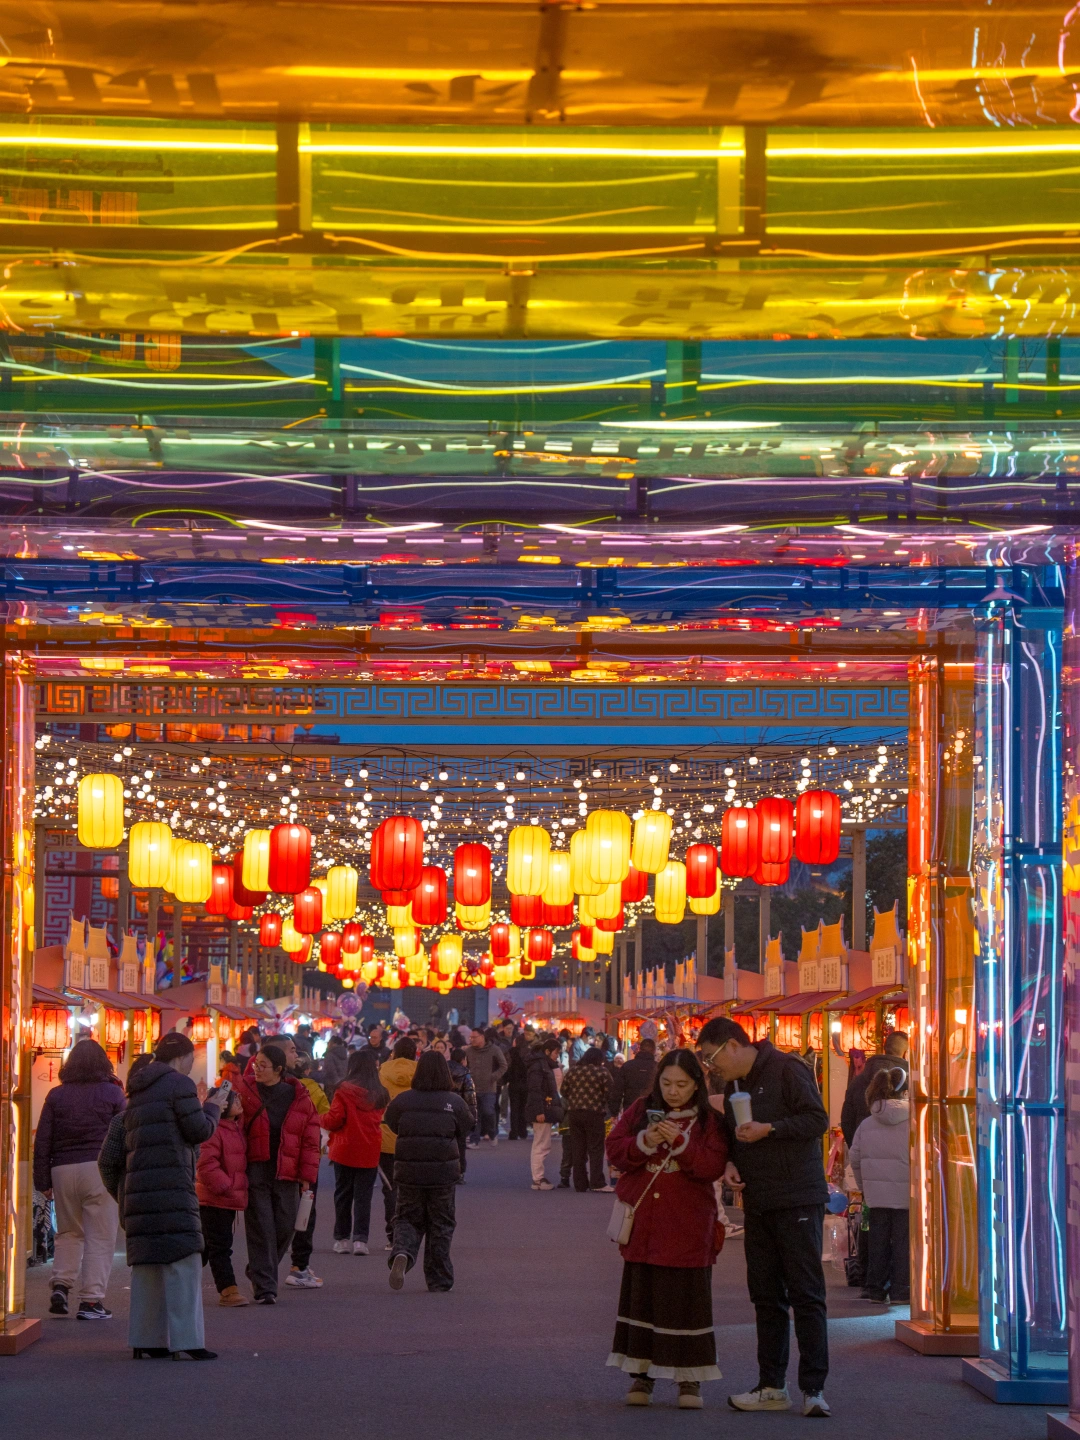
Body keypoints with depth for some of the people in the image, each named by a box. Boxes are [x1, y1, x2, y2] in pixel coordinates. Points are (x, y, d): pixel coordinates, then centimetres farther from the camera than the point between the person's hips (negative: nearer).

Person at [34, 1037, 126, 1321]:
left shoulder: (56, 1095, 7)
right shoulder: (112, 1093, 1)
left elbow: (42, 1141, 6)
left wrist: (43, 1181, 10)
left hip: (63, 1170, 3)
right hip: (100, 1169, -3)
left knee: (68, 1233, 19)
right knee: (100, 1237, 1)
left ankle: (61, 1285, 4)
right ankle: (91, 1300, -3)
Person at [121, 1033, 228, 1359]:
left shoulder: (137, 1091, 21)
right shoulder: (179, 1084, -4)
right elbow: (199, 1130, -7)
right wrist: (213, 1108, 13)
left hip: (137, 1185, 8)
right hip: (172, 1185, -8)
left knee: (146, 1263, 10)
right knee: (182, 1260, -6)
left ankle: (145, 1340, 9)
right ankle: (186, 1341, -10)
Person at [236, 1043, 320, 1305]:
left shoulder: (299, 1098, 2)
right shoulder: (245, 1090, -1)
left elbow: (310, 1139, 5)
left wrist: (307, 1175, 1)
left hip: (287, 1174, 2)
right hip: (255, 1172, -2)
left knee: (284, 1227, 6)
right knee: (261, 1228, -5)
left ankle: (258, 1272, 29)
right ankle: (264, 1287, -3)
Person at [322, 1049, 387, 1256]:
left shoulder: (345, 1090, -11)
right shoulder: (380, 1093, 2)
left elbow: (334, 1120, -11)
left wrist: (322, 1121, 8)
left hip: (345, 1151, -2)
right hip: (370, 1153, 3)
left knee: (343, 1194, 10)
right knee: (363, 1196, 5)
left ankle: (342, 1239, 13)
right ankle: (360, 1239, -3)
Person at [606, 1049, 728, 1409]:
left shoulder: (708, 1119, 0)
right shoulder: (641, 1110, 7)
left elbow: (714, 1166, -10)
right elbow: (614, 1150, 2)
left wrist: (679, 1141, -22)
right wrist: (644, 1142, -16)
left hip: (686, 1227, -2)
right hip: (642, 1222, 3)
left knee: (686, 1300, -1)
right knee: (641, 1296, 5)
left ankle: (690, 1379, 6)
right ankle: (641, 1375, 13)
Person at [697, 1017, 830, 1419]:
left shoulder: (785, 1069, -9)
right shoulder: (732, 1084, 15)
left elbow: (817, 1119, -14)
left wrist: (769, 1129, -20)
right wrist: (729, 1163, 2)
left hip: (797, 1199, -8)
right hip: (757, 1202, 8)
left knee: (806, 1294, -6)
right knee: (766, 1295, 10)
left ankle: (813, 1389, -5)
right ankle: (772, 1387, 16)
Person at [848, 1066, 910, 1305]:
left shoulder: (866, 1125, 5)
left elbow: (855, 1159, 8)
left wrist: (863, 1187, 21)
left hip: (876, 1194, 4)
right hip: (905, 1194, -4)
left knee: (878, 1240, 11)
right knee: (903, 1240, 2)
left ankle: (875, 1288, 13)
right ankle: (900, 1291, 2)